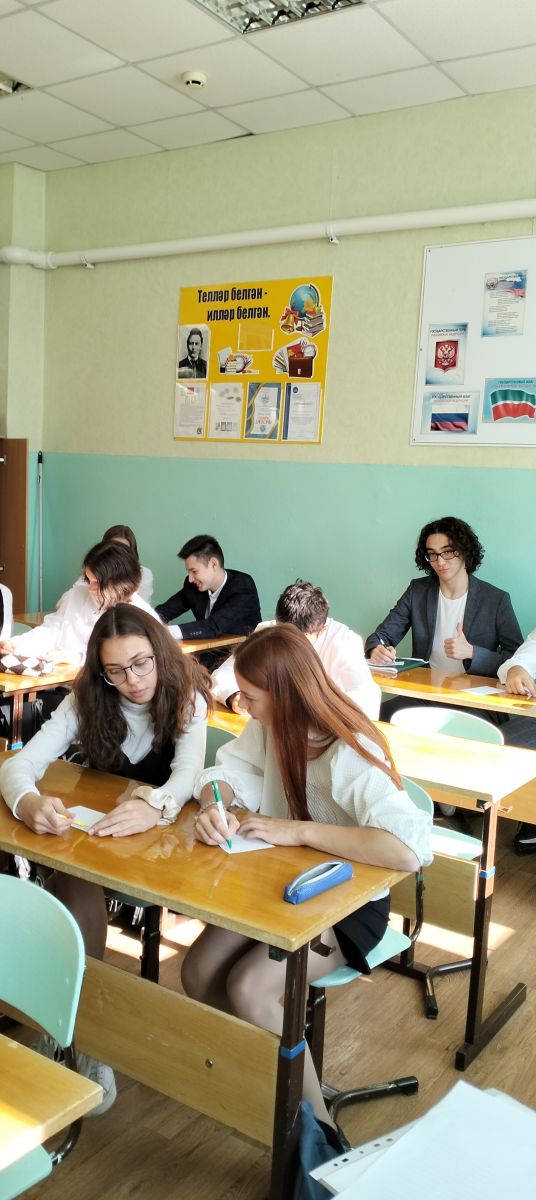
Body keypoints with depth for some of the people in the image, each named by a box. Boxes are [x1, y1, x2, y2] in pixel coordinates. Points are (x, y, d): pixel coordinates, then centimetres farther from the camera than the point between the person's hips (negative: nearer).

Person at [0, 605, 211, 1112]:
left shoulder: (186, 696, -16)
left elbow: (188, 772, -31)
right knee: (74, 881, -30)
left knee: (75, 883, -27)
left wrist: (155, 807, -55)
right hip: (96, 829, 2)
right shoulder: (87, 699, -11)